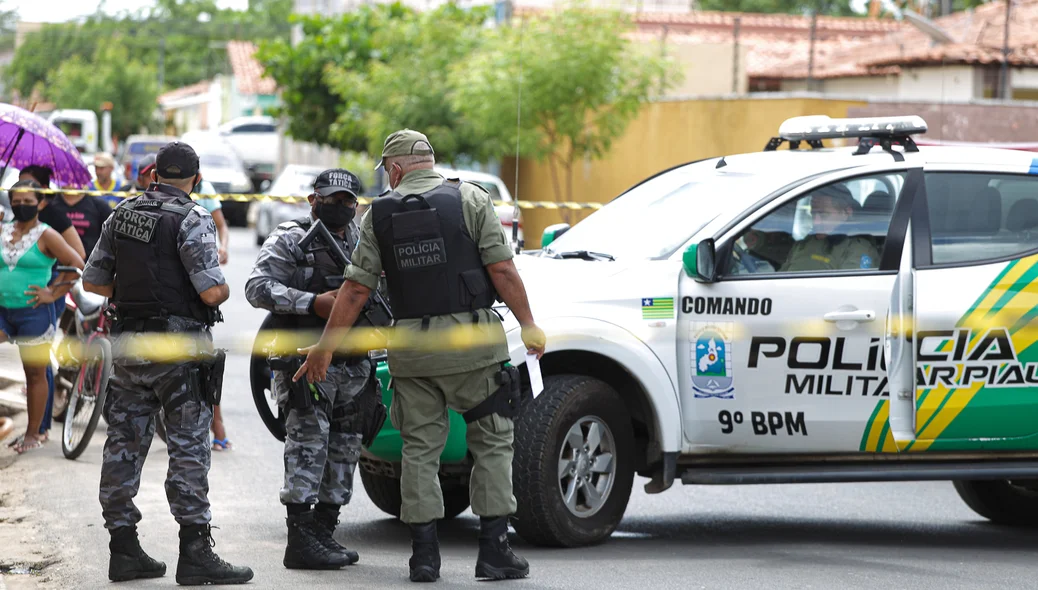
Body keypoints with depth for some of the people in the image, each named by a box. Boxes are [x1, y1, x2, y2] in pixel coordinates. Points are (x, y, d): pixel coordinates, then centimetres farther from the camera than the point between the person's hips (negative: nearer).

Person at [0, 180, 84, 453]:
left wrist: (54, 294, -11)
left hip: (33, 312, -5)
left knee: (35, 373, 3)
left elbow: (77, 264, -11)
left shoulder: (46, 235, -6)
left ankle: (34, 433, 12)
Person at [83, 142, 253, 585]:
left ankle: (124, 549, 14)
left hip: (128, 347, 6)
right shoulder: (191, 220, -11)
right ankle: (194, 552, -6)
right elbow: (211, 291, -18)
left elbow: (93, 280, 12)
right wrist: (223, 290, 4)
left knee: (124, 445, 10)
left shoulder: (122, 215, 9)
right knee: (188, 449, -4)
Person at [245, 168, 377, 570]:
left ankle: (324, 533, 17)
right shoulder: (289, 240, -2)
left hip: (353, 367, 7)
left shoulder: (362, 244, 18)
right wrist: (313, 303, -21)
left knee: (343, 450, 9)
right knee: (308, 444, -14)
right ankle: (301, 541, -16)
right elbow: (258, 288, -13)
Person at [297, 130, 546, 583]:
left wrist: (325, 349, 10)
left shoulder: (379, 214, 6)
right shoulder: (470, 199, 0)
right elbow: (502, 269, -7)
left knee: (420, 447, 9)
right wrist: (529, 325, 1)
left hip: (411, 346, 2)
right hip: (471, 340, -2)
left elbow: (355, 289, 4)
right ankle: (494, 551, 2)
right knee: (492, 442, 6)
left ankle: (424, 553, 7)